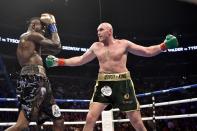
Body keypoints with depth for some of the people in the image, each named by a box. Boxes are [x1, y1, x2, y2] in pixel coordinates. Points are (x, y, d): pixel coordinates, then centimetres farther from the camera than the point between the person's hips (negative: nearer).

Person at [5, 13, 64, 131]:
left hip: (40, 82, 10)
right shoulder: (30, 35, 2)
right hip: (32, 81, -10)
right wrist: (52, 26, 12)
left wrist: (50, 30, 30)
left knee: (59, 121, 10)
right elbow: (57, 46, -2)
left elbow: (54, 50, 35)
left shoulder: (34, 43, 30)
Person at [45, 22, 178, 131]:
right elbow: (80, 60, 20)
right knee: (90, 118, -10)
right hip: (104, 84, 2)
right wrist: (58, 61, 14)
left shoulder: (123, 44, 3)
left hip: (122, 83, -2)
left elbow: (147, 52, 5)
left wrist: (164, 45, -9)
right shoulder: (96, 46, 13)